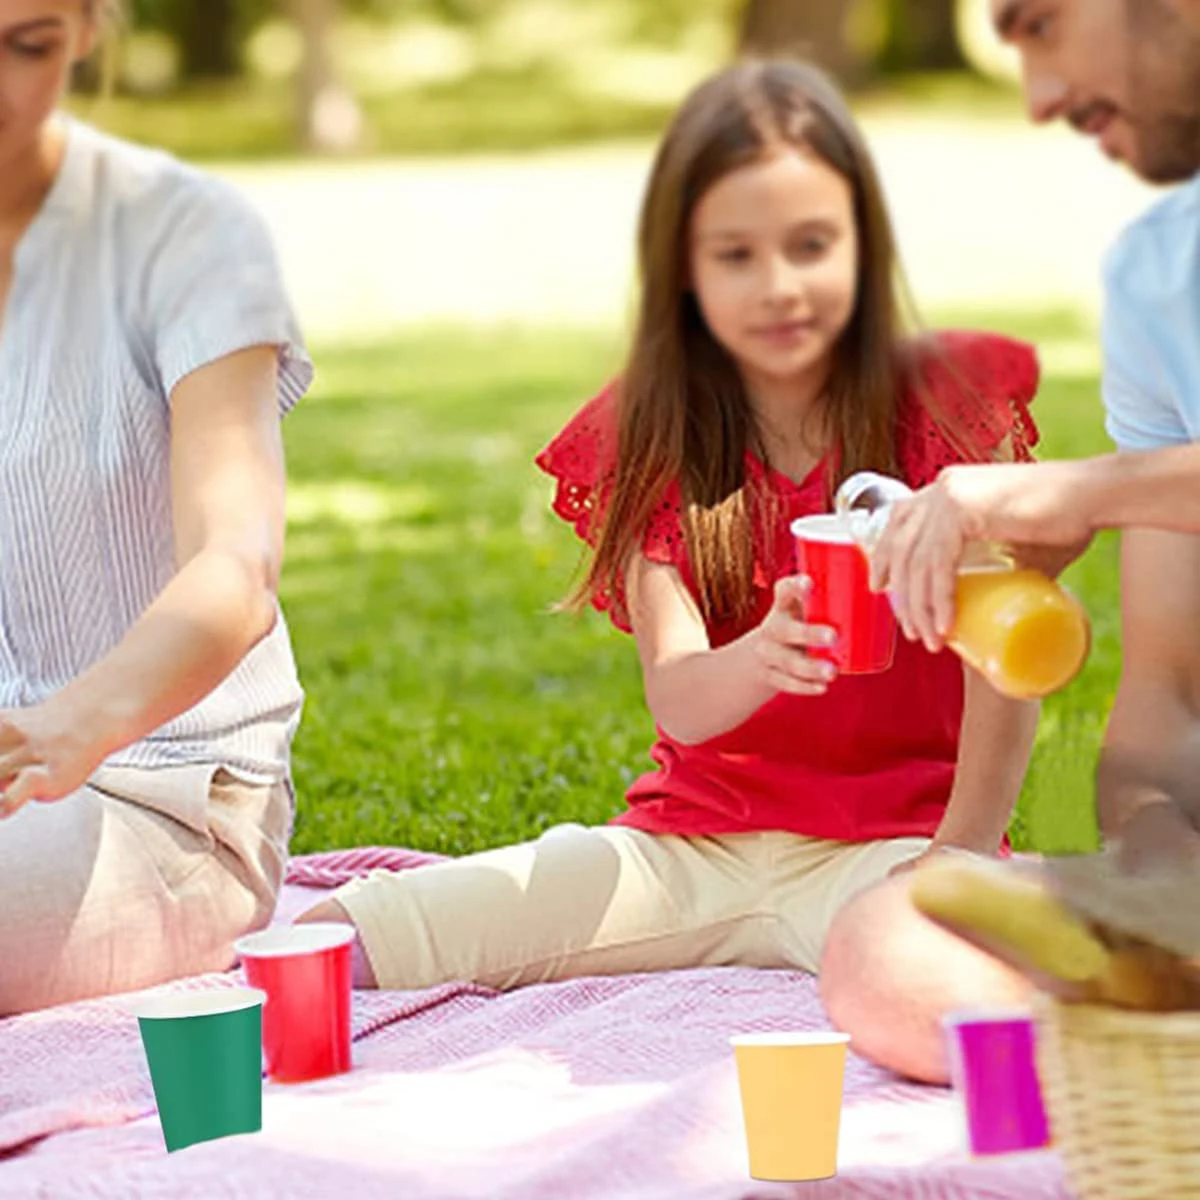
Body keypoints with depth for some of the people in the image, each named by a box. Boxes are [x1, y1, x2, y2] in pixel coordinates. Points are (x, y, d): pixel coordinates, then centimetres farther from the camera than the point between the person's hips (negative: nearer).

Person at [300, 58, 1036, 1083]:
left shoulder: (946, 407, -1)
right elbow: (679, 704, -9)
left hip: (886, 841, -2)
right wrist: (761, 658, -32)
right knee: (320, 946, -15)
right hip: (693, 842, 3)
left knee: (922, 989, -41)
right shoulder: (651, 439, 5)